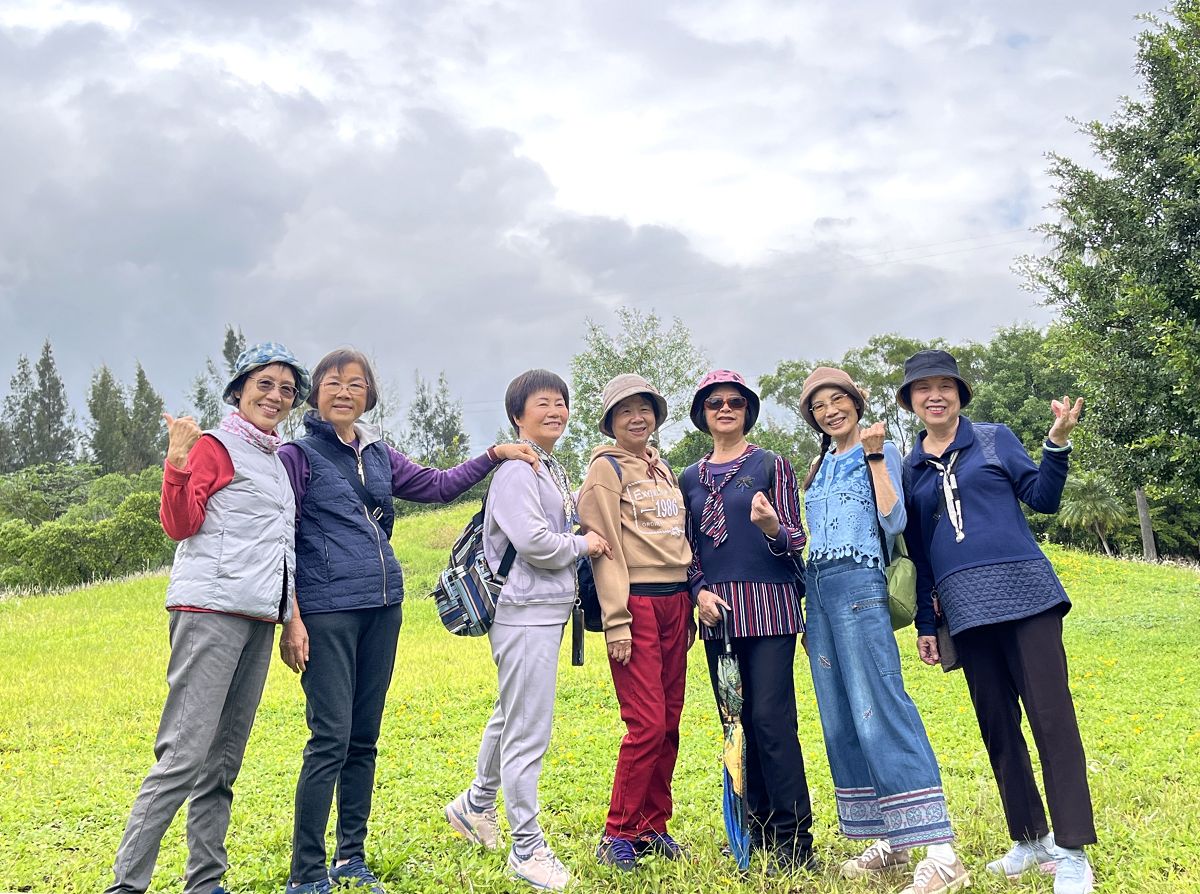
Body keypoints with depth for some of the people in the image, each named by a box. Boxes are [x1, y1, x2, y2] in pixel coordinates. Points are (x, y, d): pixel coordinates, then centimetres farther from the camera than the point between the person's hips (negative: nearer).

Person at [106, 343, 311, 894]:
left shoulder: (276, 461, 22)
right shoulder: (215, 446, 0)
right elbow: (180, 526, -9)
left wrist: (292, 614, 21)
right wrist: (177, 465, -21)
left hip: (259, 617, 8)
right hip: (212, 610, -7)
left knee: (224, 760, 9)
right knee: (185, 753, -13)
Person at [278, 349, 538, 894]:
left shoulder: (378, 454, 15)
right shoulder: (298, 455, -2)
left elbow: (438, 486, 21)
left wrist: (494, 455, 10)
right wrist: (291, 620, -12)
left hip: (381, 608, 6)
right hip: (326, 613, -6)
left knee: (364, 739, 10)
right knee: (330, 741, -8)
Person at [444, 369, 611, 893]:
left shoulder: (555, 471, 16)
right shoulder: (516, 471, -14)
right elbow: (532, 541, -24)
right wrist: (583, 545, -8)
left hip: (549, 610, 10)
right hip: (524, 613, -10)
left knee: (511, 715, 23)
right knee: (528, 732, -4)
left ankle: (476, 806, 41)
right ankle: (527, 847, 6)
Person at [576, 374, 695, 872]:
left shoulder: (662, 468, 19)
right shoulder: (606, 468, -3)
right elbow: (604, 547, -9)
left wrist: (689, 607, 17)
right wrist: (616, 622, -15)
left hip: (674, 602, 7)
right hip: (635, 604, -7)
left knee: (669, 724, 8)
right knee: (647, 724, -9)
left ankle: (652, 827, 19)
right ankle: (618, 835, 4)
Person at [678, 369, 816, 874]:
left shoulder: (772, 466, 3)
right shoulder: (691, 478, 14)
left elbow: (795, 541, -1)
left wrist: (771, 526, -23)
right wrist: (700, 591, -2)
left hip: (768, 605, -4)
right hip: (718, 611, 4)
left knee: (771, 718, -10)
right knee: (737, 722, 7)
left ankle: (794, 841, -3)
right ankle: (757, 829, 18)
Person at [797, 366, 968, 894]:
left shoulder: (881, 450, 2)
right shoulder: (820, 468, 20)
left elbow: (894, 521, -11)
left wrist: (874, 456, -10)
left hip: (857, 585, -7)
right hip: (818, 590, 7)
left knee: (878, 712, -18)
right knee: (840, 722, 5)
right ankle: (888, 842, 14)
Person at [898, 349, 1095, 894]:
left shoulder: (994, 439, 7)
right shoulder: (909, 469, 13)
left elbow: (1042, 498, 3)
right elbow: (917, 553, 16)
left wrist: (1057, 443, -12)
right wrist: (924, 624, 15)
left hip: (1023, 593, -3)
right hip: (965, 608, 3)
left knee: (1051, 716, -7)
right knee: (996, 725, 8)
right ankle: (1030, 839, 21)